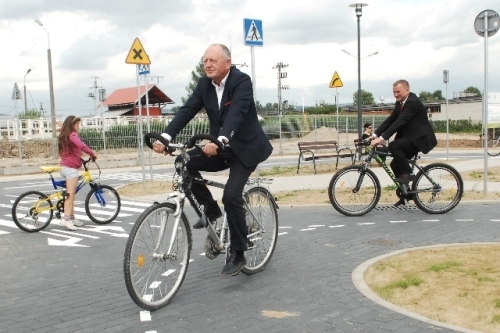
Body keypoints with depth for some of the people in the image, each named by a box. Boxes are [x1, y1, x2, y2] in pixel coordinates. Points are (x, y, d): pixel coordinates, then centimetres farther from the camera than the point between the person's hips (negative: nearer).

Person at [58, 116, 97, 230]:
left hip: (64, 166, 10)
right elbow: (81, 145, -29)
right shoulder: (72, 135, -11)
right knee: (70, 194, -10)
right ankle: (66, 219, -15)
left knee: (70, 194, 13)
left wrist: (81, 157, 20)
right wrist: (92, 154, -19)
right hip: (71, 168, -10)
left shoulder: (64, 136, 18)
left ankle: (72, 218, 18)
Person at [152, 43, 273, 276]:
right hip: (220, 148, 6)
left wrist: (220, 140, -51)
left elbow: (236, 113, -34)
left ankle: (237, 253, -4)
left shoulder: (242, 81, -19)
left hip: (245, 147, -6)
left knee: (231, 195, -21)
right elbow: (187, 111, -10)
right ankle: (210, 208, 3)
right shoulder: (204, 84, -1)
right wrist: (166, 137, -25)